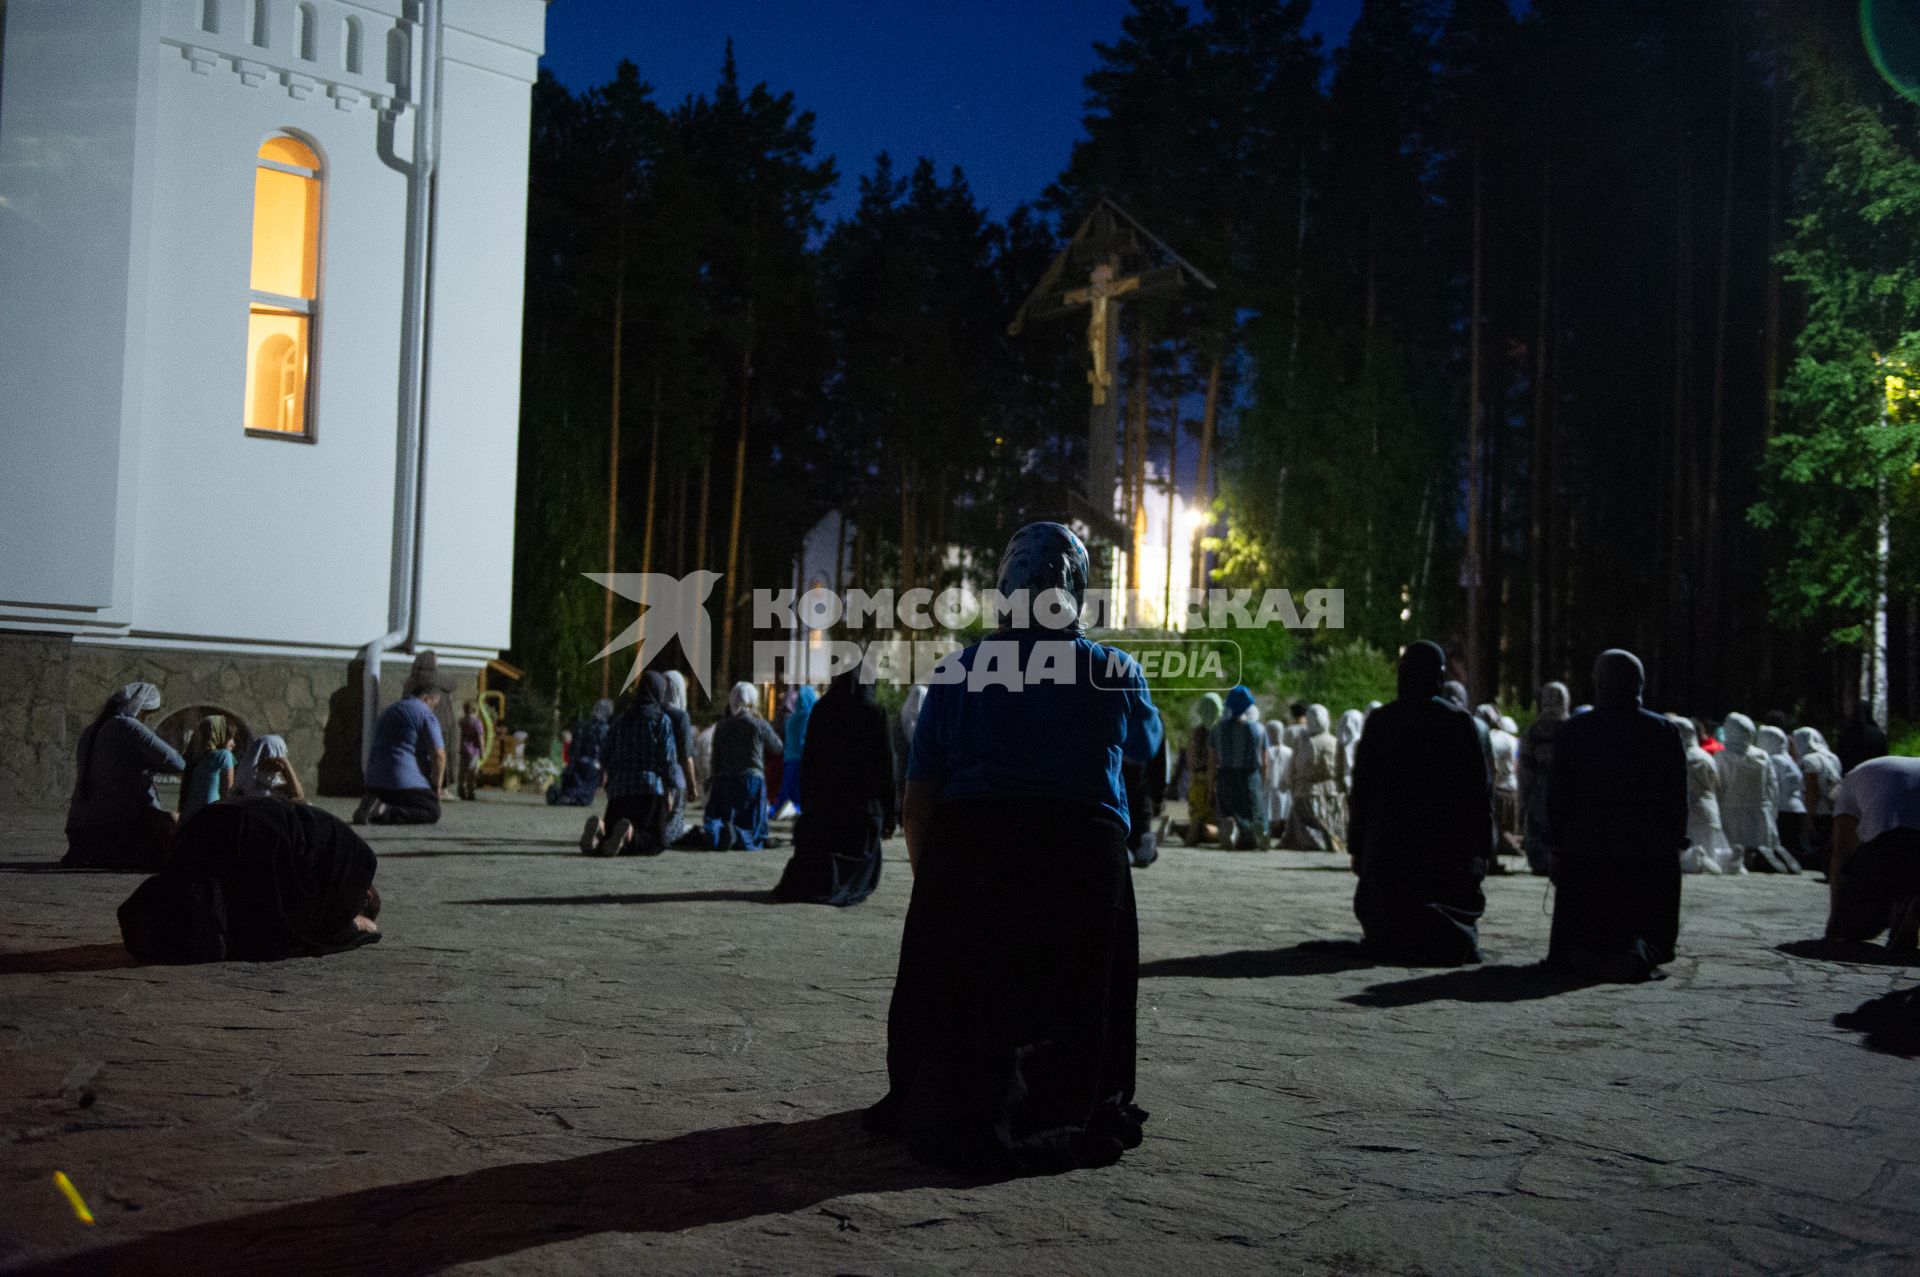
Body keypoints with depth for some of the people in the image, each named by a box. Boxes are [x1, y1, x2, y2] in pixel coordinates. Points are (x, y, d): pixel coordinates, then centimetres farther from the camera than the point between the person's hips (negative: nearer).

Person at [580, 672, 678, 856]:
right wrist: (669, 789, 6)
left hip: (619, 790, 4)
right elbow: (668, 759, -4)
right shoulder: (662, 720, 1)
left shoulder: (620, 721, 16)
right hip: (651, 789, -4)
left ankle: (599, 829, -27)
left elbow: (608, 759, 15)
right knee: (655, 842, -1)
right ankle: (629, 836, -35)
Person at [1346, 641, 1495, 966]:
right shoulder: (1463, 722, -1)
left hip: (1390, 843, 0)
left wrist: (1356, 845, 6)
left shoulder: (1381, 721, -1)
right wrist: (1481, 850, 3)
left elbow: (1361, 789, 0)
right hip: (1448, 842, 0)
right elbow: (1481, 788, -2)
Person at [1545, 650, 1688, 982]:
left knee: (1579, 933, 11)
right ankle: (1638, 953, -22)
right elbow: (1677, 795, 3)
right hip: (1649, 853, 0)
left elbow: (1558, 792, 0)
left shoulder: (1576, 729, -1)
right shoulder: (1664, 731, 0)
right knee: (1648, 927, 9)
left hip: (1584, 851, 0)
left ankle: (1585, 956, -19)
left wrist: (1556, 843, 6)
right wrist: (1676, 841, 12)